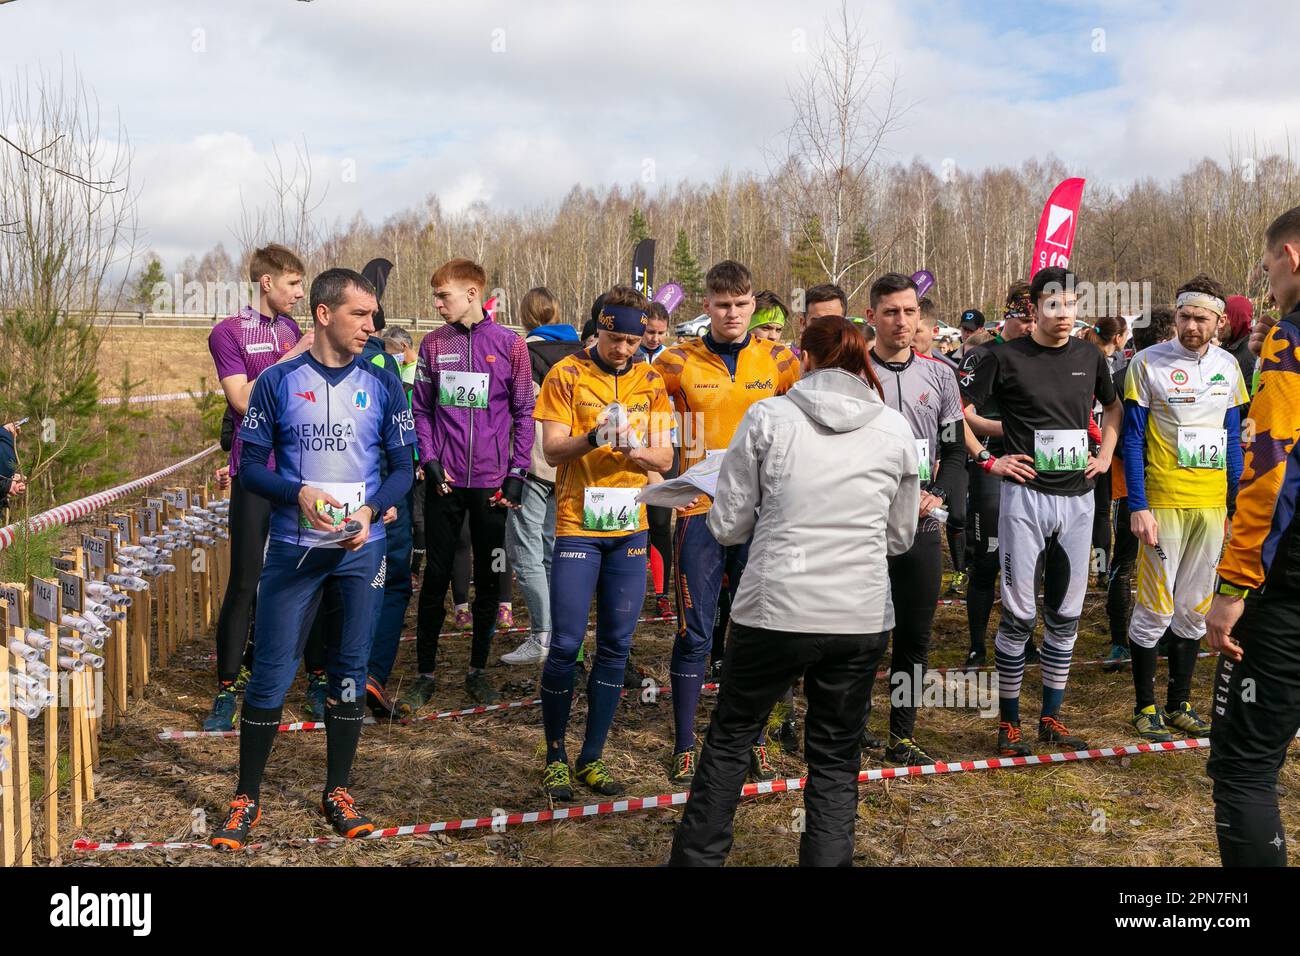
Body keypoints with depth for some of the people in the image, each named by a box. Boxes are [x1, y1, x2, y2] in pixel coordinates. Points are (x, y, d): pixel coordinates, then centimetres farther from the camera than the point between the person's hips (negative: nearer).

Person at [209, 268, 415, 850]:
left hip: (360, 548, 2)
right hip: (293, 547, -1)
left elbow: (402, 468, 6)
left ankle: (338, 792, 22)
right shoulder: (278, 382, -1)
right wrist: (298, 494, -19)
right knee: (271, 674, 1)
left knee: (350, 671, 8)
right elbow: (251, 466, 0)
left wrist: (372, 510, -13)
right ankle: (247, 798, 14)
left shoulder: (382, 386, 4)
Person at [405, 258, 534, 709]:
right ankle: (425, 673, 15)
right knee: (436, 576, 4)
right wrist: (429, 458, -5)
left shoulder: (510, 343, -1)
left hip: (492, 482, -1)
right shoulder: (433, 344, 5)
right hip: (444, 481, 1)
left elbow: (523, 413, 1)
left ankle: (478, 669, 21)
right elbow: (421, 409, 9)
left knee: (489, 579, 7)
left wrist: (516, 474, -4)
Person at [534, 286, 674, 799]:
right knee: (565, 645, -3)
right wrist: (593, 438, -26)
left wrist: (637, 450, -17)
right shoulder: (566, 375, -2)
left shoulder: (650, 381, 8)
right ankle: (555, 757, 15)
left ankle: (591, 758, 20)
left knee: (616, 647, 7)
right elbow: (552, 450, -8)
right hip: (577, 525, -4)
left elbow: (665, 457, 4)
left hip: (630, 527, 4)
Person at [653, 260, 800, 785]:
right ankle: (684, 745, 14)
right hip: (701, 511, -2)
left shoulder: (777, 359, 4)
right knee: (694, 633, 1)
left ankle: (751, 740, 24)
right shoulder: (678, 362, -1)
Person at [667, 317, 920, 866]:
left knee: (729, 740, 16)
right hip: (861, 615, 2)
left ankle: (695, 859, 26)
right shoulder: (896, 429, 3)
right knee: (835, 759, 15)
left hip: (774, 610, -1)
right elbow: (900, 537, 11)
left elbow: (727, 526, -1)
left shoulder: (767, 417, -3)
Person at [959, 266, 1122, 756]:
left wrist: (1106, 454, 13)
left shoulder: (1090, 356, 8)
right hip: (1025, 497, -4)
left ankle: (1051, 717, 21)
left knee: (1065, 614, 9)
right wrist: (989, 461, -9)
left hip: (1078, 498, 5)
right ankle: (1008, 720, 11)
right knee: (1020, 614, -1)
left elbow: (1114, 406, 26)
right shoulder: (1005, 357, -6)